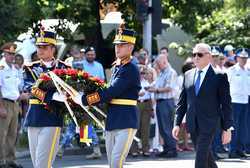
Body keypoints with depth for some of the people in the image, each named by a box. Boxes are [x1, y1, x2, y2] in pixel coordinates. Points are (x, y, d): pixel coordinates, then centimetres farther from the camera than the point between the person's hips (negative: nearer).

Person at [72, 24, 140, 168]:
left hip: (126, 121, -9)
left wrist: (84, 100, -15)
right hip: (112, 122, 9)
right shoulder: (116, 66, 15)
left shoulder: (131, 70, -13)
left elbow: (111, 92, -19)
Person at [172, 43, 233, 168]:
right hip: (193, 125, 5)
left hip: (208, 124, -5)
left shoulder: (219, 76, -4)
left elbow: (226, 104, -4)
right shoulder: (188, 75, 11)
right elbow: (182, 101, 13)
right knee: (205, 155, 15)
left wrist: (227, 129, -6)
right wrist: (177, 123, 7)